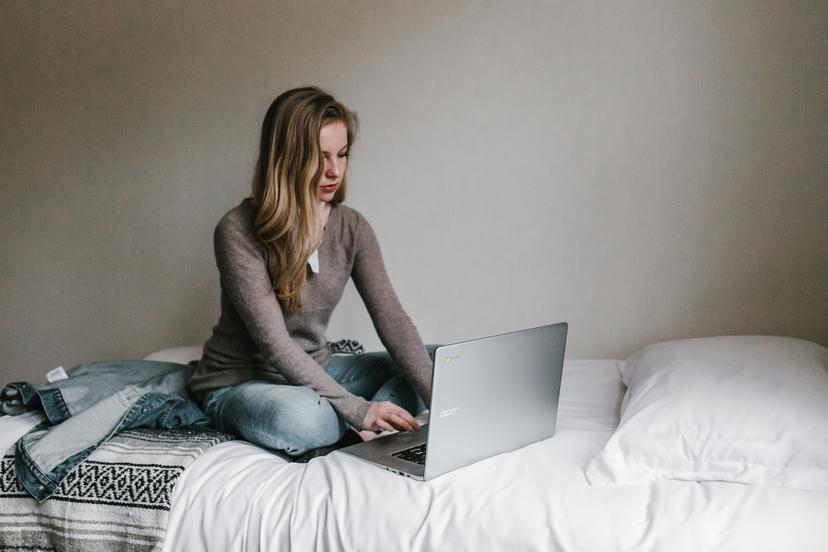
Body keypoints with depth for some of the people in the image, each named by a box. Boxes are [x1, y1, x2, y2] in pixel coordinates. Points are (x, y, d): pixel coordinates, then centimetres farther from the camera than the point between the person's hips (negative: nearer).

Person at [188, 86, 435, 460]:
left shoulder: (351, 228, -4)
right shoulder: (239, 231, -21)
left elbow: (392, 320, -11)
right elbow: (274, 344, -25)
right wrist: (357, 409, -32)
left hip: (314, 371, 6)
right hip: (237, 382, -6)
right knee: (299, 418, -40)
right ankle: (365, 428, -11)